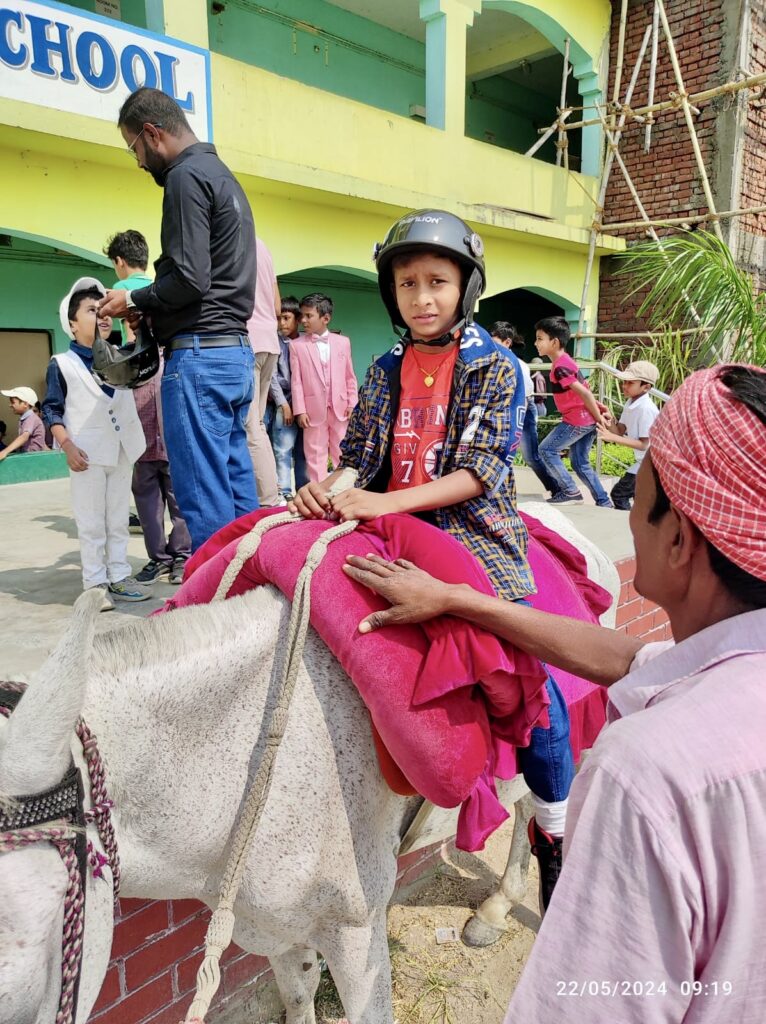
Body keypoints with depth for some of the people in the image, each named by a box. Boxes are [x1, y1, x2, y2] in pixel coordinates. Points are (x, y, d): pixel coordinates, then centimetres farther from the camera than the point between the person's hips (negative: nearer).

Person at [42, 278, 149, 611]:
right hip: (87, 455, -4)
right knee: (91, 524, 2)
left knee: (118, 521, 11)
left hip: (121, 452, 5)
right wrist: (68, 446, -14)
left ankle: (119, 577, 19)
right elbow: (52, 410, -2)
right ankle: (95, 584, 8)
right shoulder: (61, 364, -1)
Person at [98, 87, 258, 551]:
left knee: (206, 502, -6)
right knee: (237, 488, 11)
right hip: (236, 352, 10)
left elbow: (189, 279, -17)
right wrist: (149, 306, 14)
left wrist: (134, 299, 0)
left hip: (199, 355, -10)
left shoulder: (187, 175, -7)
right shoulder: (224, 175, 22)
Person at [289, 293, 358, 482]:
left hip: (340, 407, 2)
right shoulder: (297, 345, 1)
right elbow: (296, 380, -3)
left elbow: (350, 376, 8)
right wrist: (300, 410, -8)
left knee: (342, 453, 9)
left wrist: (352, 404, 2)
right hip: (314, 409, -2)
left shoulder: (343, 342, 7)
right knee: (315, 454, 5)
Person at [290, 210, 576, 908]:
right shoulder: (385, 373, 12)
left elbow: (482, 470, -12)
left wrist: (386, 502, -23)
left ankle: (556, 834, 17)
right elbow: (360, 459, 10)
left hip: (476, 537, -3)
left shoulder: (497, 369, 0)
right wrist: (327, 489, -14)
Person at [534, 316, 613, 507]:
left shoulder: (560, 367, -17)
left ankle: (569, 490, 4)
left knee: (546, 449, 1)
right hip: (587, 420, 10)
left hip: (577, 420, -10)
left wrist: (599, 418, -16)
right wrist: (599, 409, 16)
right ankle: (604, 502, 17)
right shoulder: (565, 361, 14)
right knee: (581, 463, 15)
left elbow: (584, 393, -20)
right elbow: (584, 389, 16)